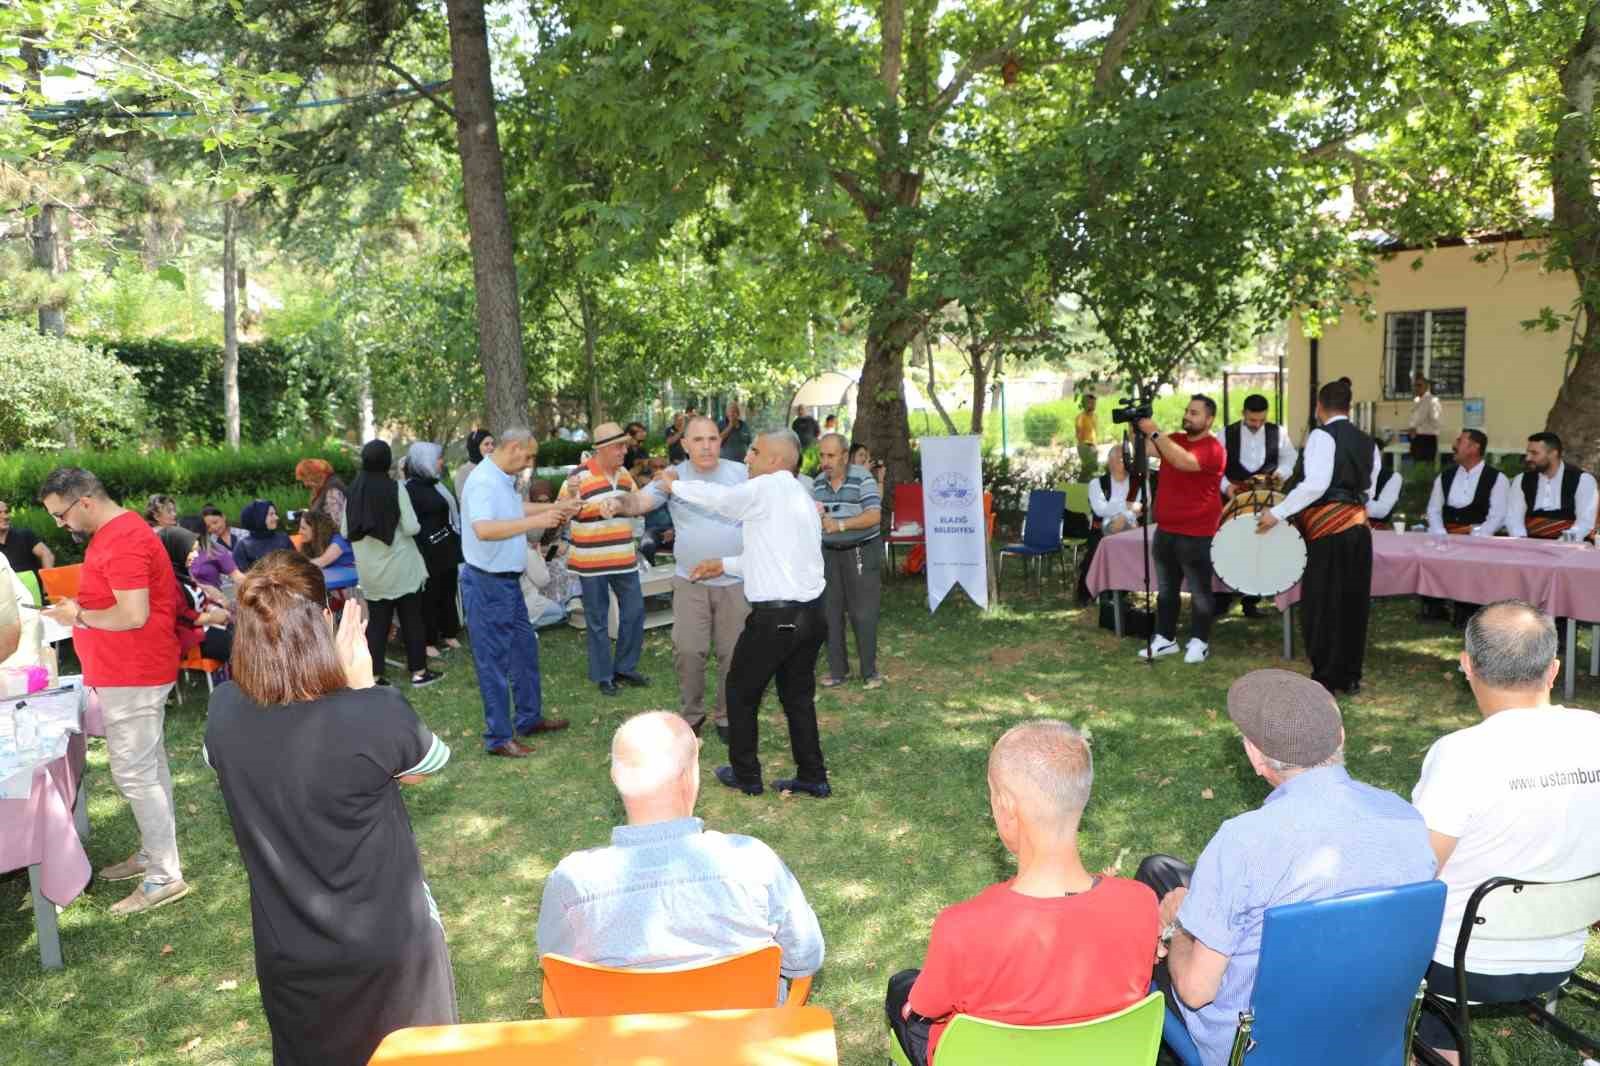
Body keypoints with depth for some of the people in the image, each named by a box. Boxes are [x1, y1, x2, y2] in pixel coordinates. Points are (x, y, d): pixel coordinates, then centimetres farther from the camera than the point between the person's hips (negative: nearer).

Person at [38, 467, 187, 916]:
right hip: (132, 672, 10)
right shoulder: (113, 532, 12)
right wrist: (79, 607, 5)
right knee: (147, 766, 17)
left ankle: (164, 877, 1)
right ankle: (154, 852, 28)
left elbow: (133, 614, -26)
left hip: (131, 676, -10)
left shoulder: (123, 541, -21)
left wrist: (78, 616, -13)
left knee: (133, 773, -6)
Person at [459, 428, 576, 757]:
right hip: (488, 583, -10)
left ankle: (529, 718, 33)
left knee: (525, 648, 19)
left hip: (507, 580, 10)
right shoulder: (483, 481, -22)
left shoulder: (503, 480, 10)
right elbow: (483, 529, -38)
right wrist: (535, 522, -37)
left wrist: (555, 507, 25)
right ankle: (498, 738, 10)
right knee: (494, 660, 0)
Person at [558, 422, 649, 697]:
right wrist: (571, 496, -30)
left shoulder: (624, 474, 6)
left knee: (634, 614, 11)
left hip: (625, 559, 6)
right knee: (598, 621, 6)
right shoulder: (579, 477, -13)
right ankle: (603, 675, 19)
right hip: (592, 562, -6)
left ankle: (625, 668, 27)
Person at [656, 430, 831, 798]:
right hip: (810, 613, 8)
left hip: (774, 618, -8)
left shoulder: (768, 488, -11)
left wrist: (673, 483, 16)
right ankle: (813, 778, 22)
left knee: (742, 692, 11)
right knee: (798, 697, 17)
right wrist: (725, 564, 26)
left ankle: (746, 775, 22)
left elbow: (717, 497, -1)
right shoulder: (801, 496, 17)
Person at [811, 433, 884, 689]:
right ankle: (837, 670, 20)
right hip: (829, 553, 5)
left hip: (862, 553, -5)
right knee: (831, 613, 9)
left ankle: (869, 672, 9)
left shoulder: (862, 478, -11)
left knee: (863, 614, -3)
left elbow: (874, 516, -20)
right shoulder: (817, 482, 6)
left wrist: (840, 524, -28)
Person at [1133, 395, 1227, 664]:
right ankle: (1165, 638, 23)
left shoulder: (1212, 448, -14)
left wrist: (1155, 432, -29)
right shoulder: (1174, 440, 10)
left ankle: (1199, 641, 15)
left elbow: (1183, 462, -31)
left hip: (1196, 534, -7)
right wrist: (1136, 429, -15)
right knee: (1166, 589, 14)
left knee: (1199, 591, 4)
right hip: (1165, 529, 7)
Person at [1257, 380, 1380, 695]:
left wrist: (1278, 512, -18)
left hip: (1328, 529, -7)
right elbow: (1367, 491, 19)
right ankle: (1350, 677, 20)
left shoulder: (1322, 435, -9)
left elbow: (1315, 484, -21)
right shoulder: (1367, 443, 14)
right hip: (1358, 526, 7)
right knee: (1353, 603, 12)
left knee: (1322, 605, 1)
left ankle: (1325, 679, 6)